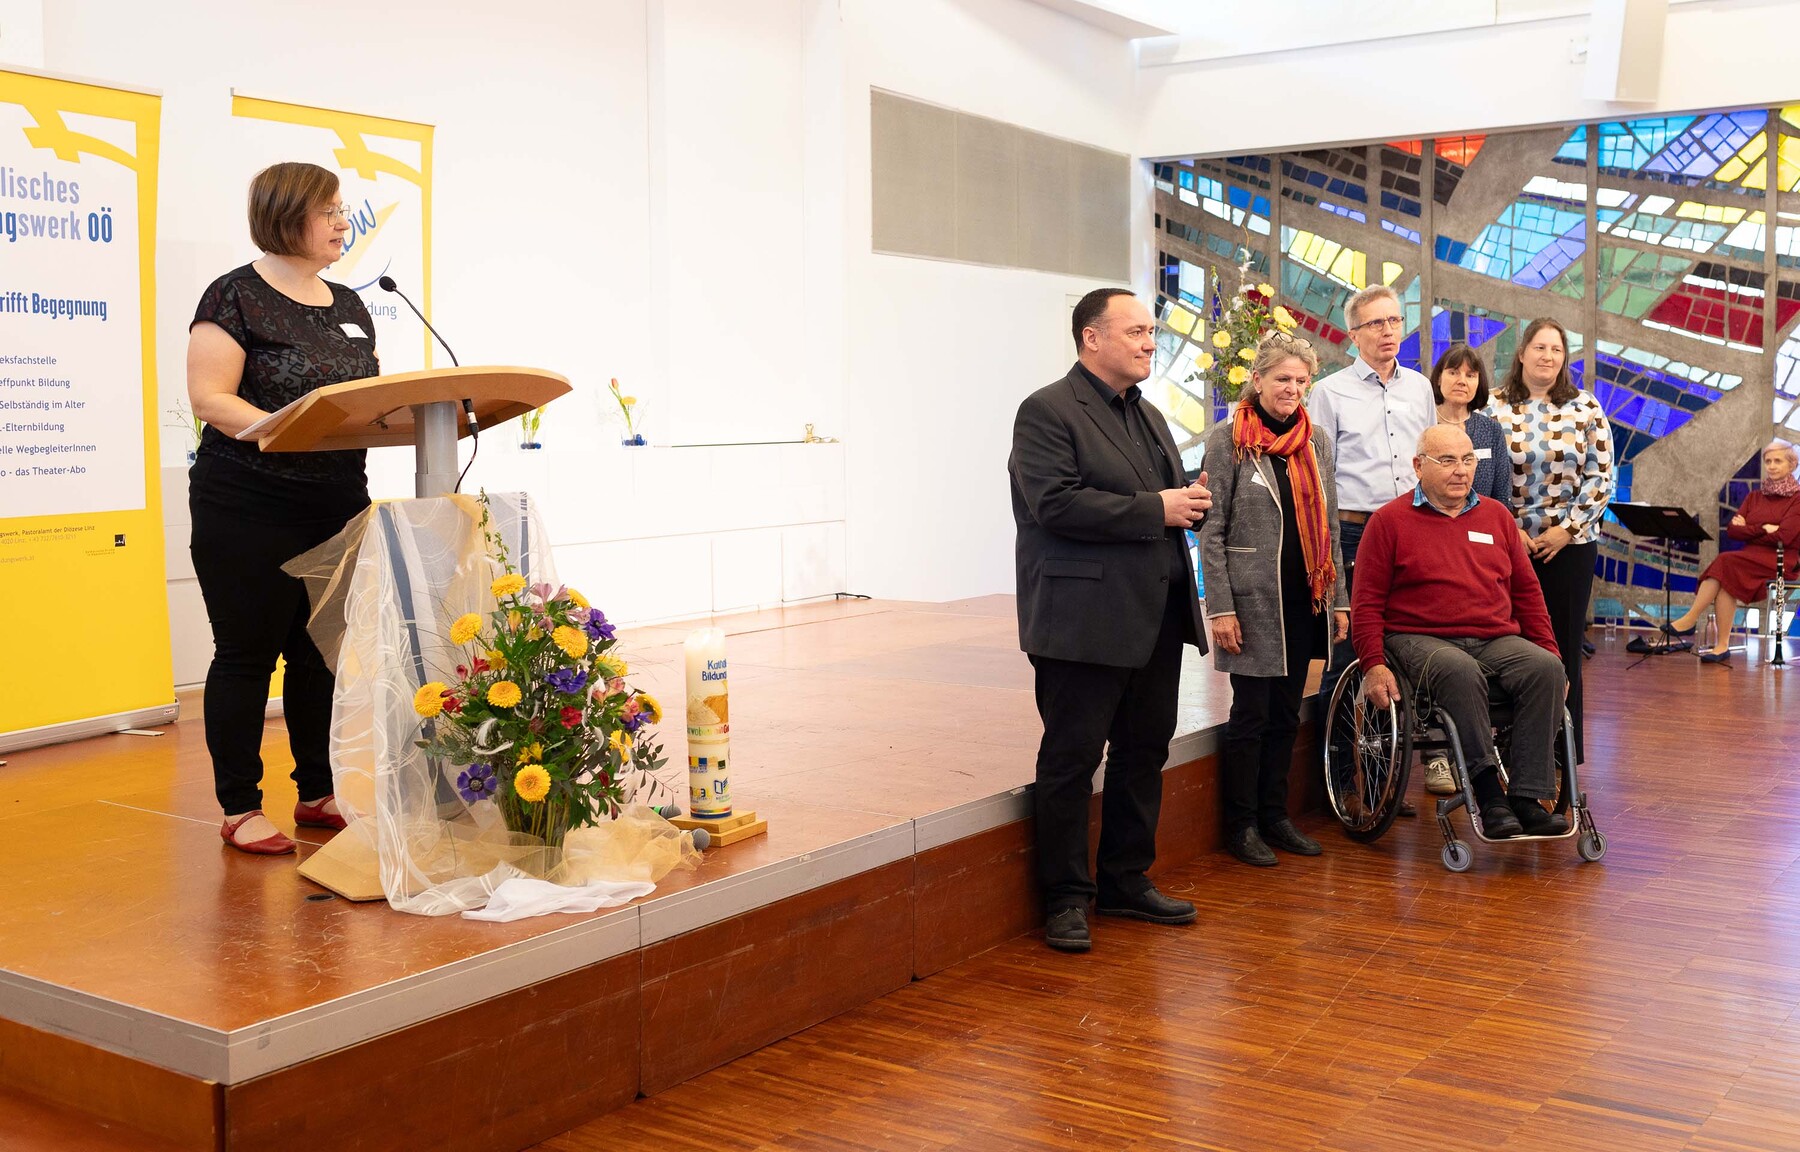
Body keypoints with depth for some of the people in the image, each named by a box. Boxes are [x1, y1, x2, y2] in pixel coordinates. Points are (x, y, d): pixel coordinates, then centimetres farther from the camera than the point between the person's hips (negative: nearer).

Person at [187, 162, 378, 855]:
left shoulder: (348, 306, 15)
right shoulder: (237, 296, -6)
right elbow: (210, 397, -13)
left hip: (337, 505, 7)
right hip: (249, 507, -6)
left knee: (321, 652, 12)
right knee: (248, 654, 1)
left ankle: (316, 793, 24)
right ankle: (240, 809, 10)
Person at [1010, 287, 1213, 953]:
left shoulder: (1148, 415, 19)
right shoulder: (1047, 412, -8)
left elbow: (1175, 498, 26)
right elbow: (1057, 503, -20)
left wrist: (1193, 501, 1)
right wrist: (1157, 509, -18)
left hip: (1156, 617, 9)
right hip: (1085, 618, -8)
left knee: (1144, 753, 14)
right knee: (1072, 760, 0)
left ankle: (1127, 883, 27)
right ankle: (1066, 898, 10)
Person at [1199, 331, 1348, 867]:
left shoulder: (1315, 440, 11)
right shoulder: (1226, 439, -5)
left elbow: (1329, 527, 15)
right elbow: (1212, 530, -8)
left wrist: (1338, 599, 10)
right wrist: (1220, 607, -14)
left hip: (1305, 600, 5)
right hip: (1254, 601, -5)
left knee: (1286, 713, 12)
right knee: (1251, 714, 1)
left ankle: (1274, 815, 23)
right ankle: (1241, 825, 13)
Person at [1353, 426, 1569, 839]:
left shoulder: (1496, 515, 19)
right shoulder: (1390, 520, 5)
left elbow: (1526, 590, 22)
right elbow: (1367, 602, 1)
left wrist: (1549, 649, 11)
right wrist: (1373, 665, -11)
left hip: (1497, 640, 4)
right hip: (1421, 639, -4)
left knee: (1547, 669, -26)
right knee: (1459, 672, -38)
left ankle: (1527, 798, -27)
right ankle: (1488, 793, -31)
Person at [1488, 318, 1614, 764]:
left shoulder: (1586, 408, 4)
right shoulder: (1495, 407, 1)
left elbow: (1601, 477, 2)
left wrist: (1567, 529, -6)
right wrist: (1510, 529, -8)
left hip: (1570, 544, 1)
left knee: (1564, 648, 4)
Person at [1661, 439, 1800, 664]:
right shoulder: (1755, 497, 21)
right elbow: (1732, 530, 7)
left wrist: (1748, 529, -3)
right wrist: (1763, 529, -6)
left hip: (1781, 561, -4)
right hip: (1751, 559, 5)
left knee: (1727, 562, -32)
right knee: (1727, 580, -31)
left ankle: (1690, 620, -32)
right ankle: (1722, 647, -36)